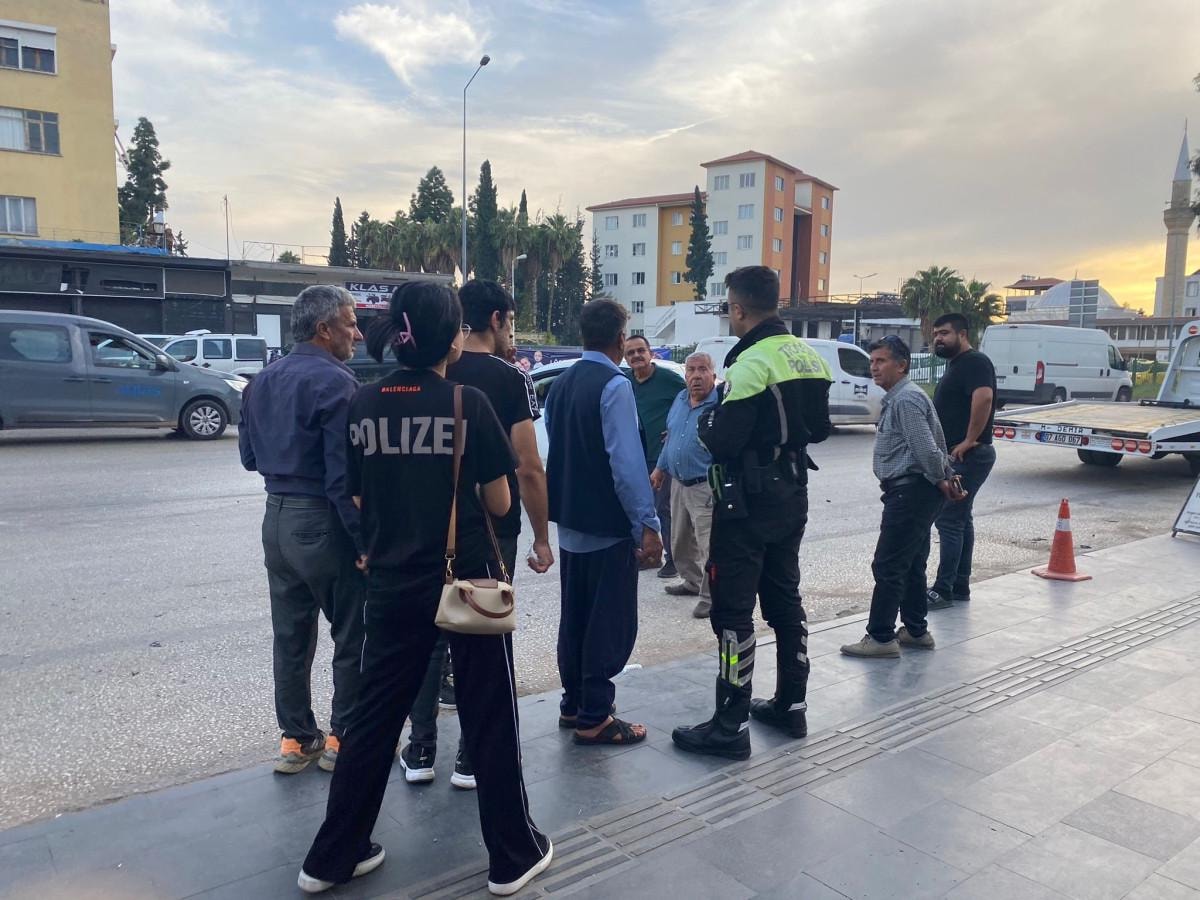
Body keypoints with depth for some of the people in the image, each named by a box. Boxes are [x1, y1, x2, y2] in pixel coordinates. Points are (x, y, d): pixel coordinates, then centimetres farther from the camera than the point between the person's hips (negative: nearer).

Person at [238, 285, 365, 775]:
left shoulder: (263, 381, 9)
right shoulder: (335, 382, -16)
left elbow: (249, 455, 17)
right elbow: (344, 476, -21)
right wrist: (365, 541, -17)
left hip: (276, 518, 8)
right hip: (322, 523, -8)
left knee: (291, 635, 15)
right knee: (352, 636, 7)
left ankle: (296, 738, 25)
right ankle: (343, 737, 16)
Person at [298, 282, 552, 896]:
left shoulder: (364, 404, -1)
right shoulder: (469, 403, -12)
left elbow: (359, 502, 5)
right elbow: (499, 503, -6)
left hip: (394, 585, 4)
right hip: (467, 581, -4)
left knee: (374, 717, 17)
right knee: (489, 718, 10)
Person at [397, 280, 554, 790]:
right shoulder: (509, 379, -10)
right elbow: (528, 468, -14)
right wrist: (541, 536, -5)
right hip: (492, 532, -4)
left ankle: (420, 751, 21)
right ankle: (472, 758, 14)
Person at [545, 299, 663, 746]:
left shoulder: (560, 384, 8)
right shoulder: (614, 385, -17)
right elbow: (626, 462, -23)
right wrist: (647, 525, -19)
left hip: (569, 521, 8)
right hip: (609, 525, -8)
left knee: (574, 616, 17)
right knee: (610, 622, 2)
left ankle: (572, 704, 27)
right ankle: (594, 718, 8)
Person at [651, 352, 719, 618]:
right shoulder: (680, 400, 8)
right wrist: (660, 468, 21)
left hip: (705, 488, -8)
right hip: (678, 483, 8)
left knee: (708, 546, -5)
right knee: (680, 541, 20)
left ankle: (711, 596, 8)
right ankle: (693, 582, 39)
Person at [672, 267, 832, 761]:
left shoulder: (752, 362, -19)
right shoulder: (808, 357, 7)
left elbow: (723, 442, -21)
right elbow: (817, 428, 15)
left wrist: (707, 421, -2)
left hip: (748, 502, -9)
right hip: (791, 497, 9)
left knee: (732, 610, -2)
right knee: (784, 599, 18)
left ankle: (731, 726, 5)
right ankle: (790, 705, 29)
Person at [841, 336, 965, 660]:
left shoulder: (906, 399, -17)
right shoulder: (897, 398, 16)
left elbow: (926, 448, -24)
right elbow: (934, 445, 22)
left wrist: (940, 480, -9)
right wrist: (947, 477, 15)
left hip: (910, 492, -11)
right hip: (911, 491, 11)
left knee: (888, 566, -6)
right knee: (912, 565, 17)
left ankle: (881, 638, 0)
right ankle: (916, 631, 27)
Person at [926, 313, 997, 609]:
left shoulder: (974, 362, -14)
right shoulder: (957, 364, 18)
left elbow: (984, 398, -31)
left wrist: (969, 440, -26)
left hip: (966, 457, -11)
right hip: (956, 457, 11)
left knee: (949, 520, -9)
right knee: (960, 520, 12)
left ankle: (943, 590, -5)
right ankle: (960, 587, 19)